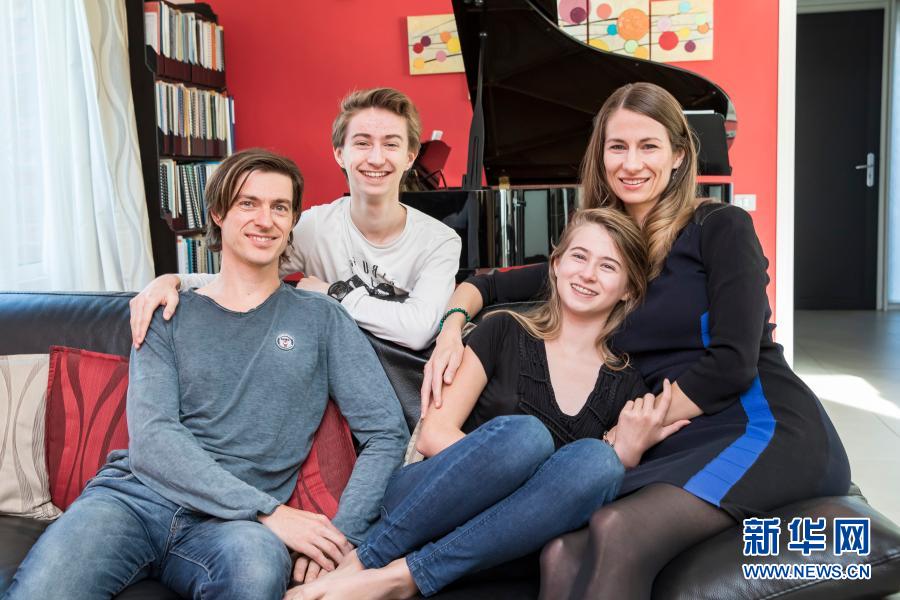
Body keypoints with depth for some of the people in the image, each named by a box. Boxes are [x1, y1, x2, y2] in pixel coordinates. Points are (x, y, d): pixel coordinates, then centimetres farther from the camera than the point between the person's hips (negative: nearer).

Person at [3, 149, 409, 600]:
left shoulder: (320, 319, 10)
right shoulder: (169, 316, 11)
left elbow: (386, 432, 5)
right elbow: (150, 441, -3)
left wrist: (339, 538, -10)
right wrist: (268, 511, -14)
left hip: (231, 523, 0)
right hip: (135, 495, 1)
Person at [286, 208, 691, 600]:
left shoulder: (626, 386, 9)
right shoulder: (505, 333, 4)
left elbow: (601, 487, 7)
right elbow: (434, 434, -4)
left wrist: (629, 451, -12)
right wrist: (504, 467, -18)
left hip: (496, 543, 2)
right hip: (422, 503, -2)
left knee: (597, 460, -28)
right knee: (525, 433, -31)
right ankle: (359, 560, -23)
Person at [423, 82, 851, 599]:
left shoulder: (721, 227, -1)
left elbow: (733, 363, -11)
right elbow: (488, 287, 21)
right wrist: (452, 329, 0)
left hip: (766, 427, -4)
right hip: (676, 446, 4)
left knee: (617, 530, -33)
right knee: (563, 553, -28)